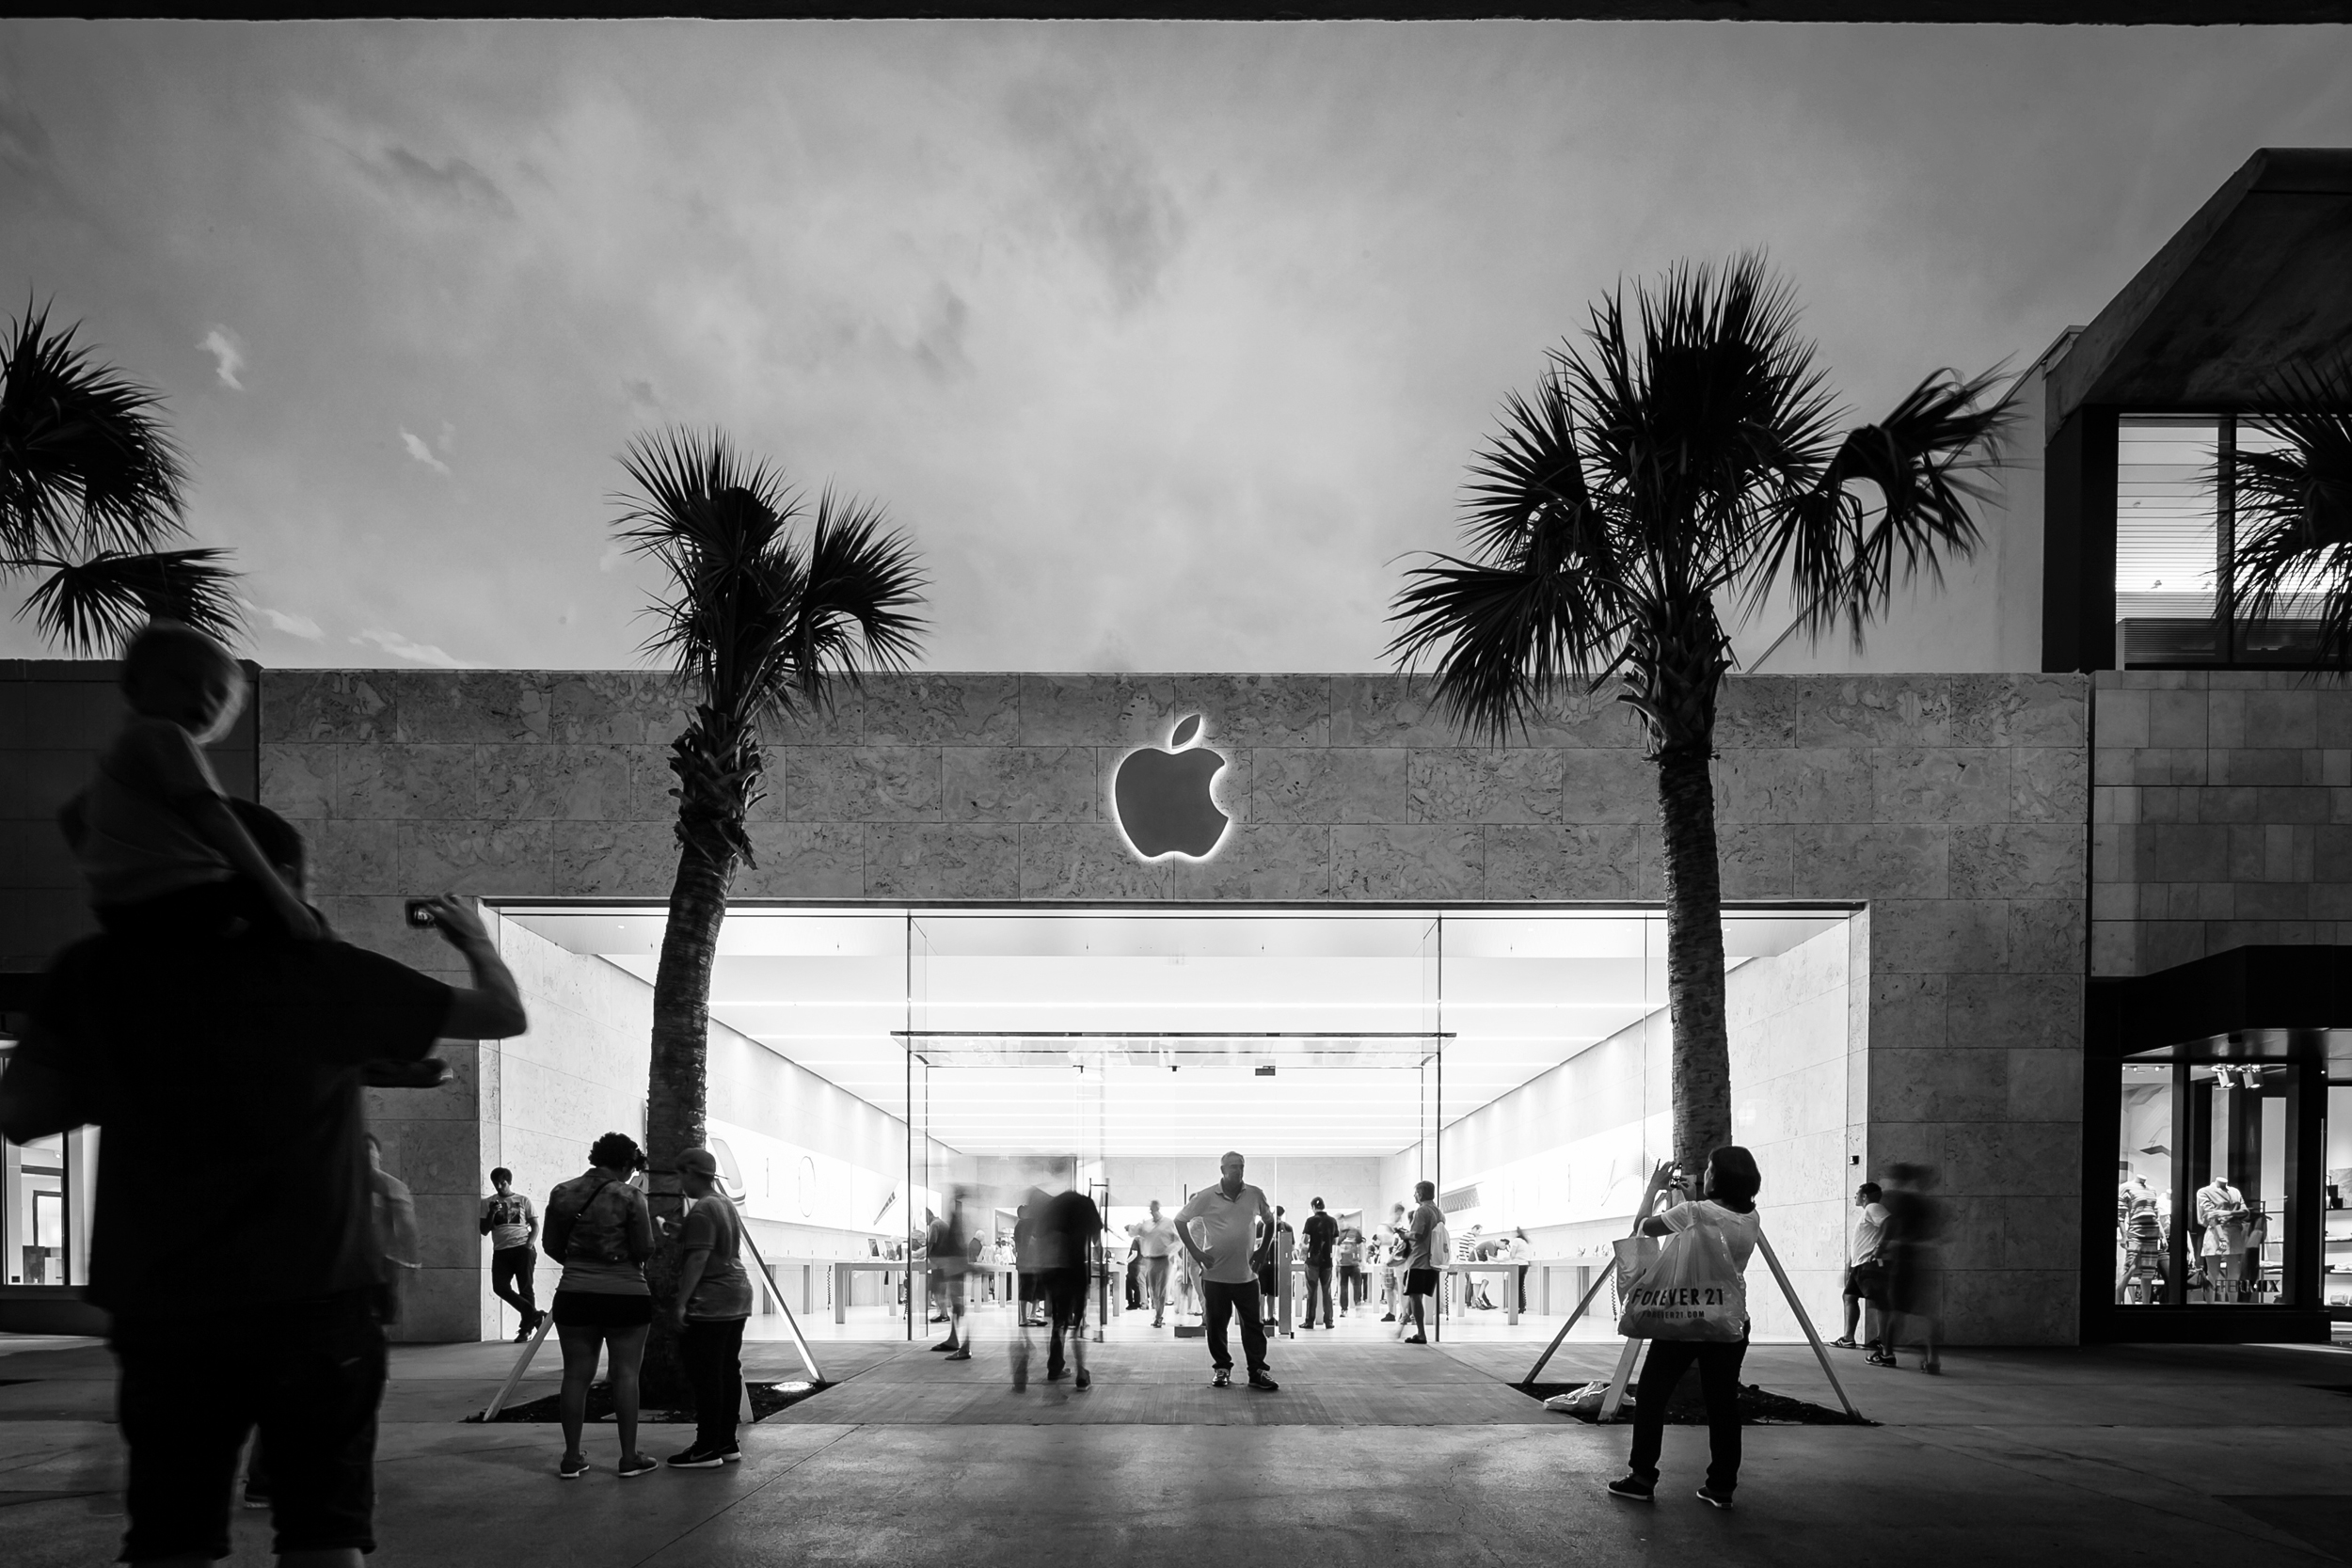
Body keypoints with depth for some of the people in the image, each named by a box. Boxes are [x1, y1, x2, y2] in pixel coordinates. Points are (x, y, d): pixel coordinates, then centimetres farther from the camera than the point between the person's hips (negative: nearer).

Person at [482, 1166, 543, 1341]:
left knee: (525, 1288, -3)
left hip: (522, 1249, -2)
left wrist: (529, 1244, -8)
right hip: (500, 1251, 2)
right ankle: (533, 1314, 3)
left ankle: (526, 1327, 7)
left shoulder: (523, 1201, 8)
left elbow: (535, 1226, 8)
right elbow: (484, 1231, 8)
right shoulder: (488, 1203, 11)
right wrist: (492, 1213, -8)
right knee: (500, 1287, -12)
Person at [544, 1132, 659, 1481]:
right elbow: (645, 1251, -9)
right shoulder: (629, 1196, -8)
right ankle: (629, 1457, 4)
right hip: (625, 1295, -4)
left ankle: (571, 1458, 9)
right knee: (625, 1374, 2)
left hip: (574, 1295, 4)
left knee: (576, 1374, 7)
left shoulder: (562, 1194, 5)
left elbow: (552, 1247, 11)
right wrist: (648, 1222, 10)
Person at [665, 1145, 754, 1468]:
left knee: (706, 1376, -5)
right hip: (737, 1297, 10)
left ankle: (707, 1448, -3)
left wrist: (681, 1303, -21)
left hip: (709, 1305, -10)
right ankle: (727, 1444, 15)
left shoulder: (701, 1211, -15)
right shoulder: (727, 1205, 16)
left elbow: (698, 1260, -21)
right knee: (728, 1372, 11)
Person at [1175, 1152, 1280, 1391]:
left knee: (1253, 1324, 2)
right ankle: (1222, 1369, 19)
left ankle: (1258, 1371, 9)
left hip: (1246, 1274, 1)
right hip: (1215, 1273, -1)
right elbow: (1180, 1221, 1)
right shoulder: (1206, 1197, -6)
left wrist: (1264, 1249, 7)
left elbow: (1270, 1221, 17)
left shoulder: (1255, 1195, 1)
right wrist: (1195, 1252, -5)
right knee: (1216, 1324, 6)